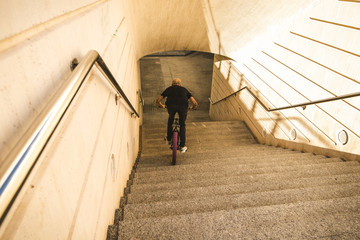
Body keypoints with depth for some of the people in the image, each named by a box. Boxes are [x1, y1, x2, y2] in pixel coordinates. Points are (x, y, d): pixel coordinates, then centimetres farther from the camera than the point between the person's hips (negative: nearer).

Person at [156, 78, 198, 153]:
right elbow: (195, 103, 25)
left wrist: (162, 106, 53)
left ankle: (169, 139, 39)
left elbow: (158, 100, 32)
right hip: (183, 106, 0)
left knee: (170, 119, 33)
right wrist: (192, 107, 47)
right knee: (182, 125, 23)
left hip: (171, 105, 0)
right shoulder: (184, 89, 31)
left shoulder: (169, 89, 32)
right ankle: (182, 147, 24)